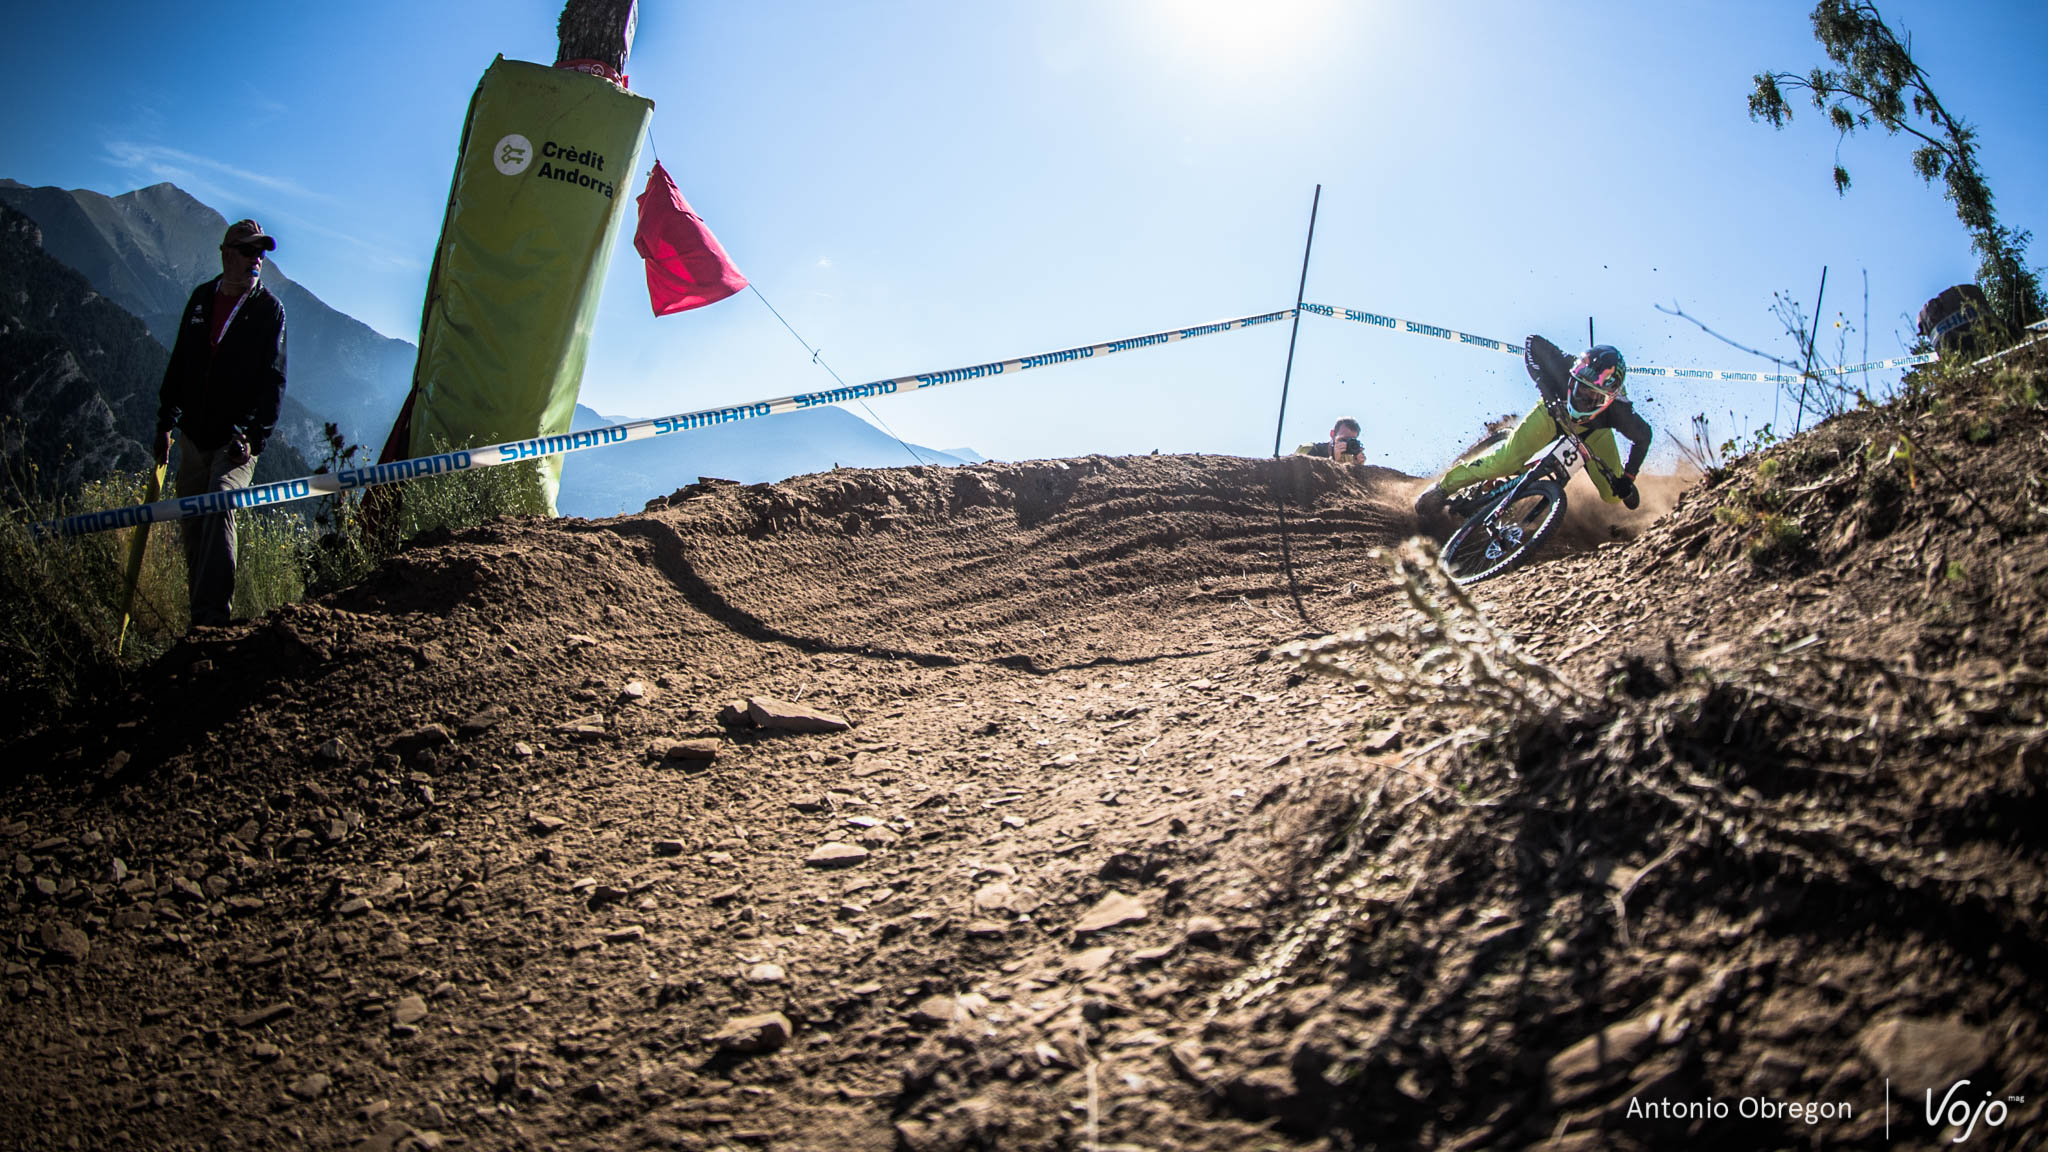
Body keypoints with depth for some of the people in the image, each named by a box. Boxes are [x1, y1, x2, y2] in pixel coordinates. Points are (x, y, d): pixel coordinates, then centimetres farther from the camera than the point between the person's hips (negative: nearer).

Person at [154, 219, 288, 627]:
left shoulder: (269, 309, -2)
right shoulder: (201, 298, 10)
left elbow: (272, 380, -7)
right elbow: (178, 364, 17)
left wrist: (252, 435, -17)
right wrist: (165, 423, 15)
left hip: (237, 440, -5)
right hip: (194, 436, 5)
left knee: (219, 508, -22)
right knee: (193, 527, 9)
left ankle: (211, 616, -24)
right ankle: (199, 613, 22)